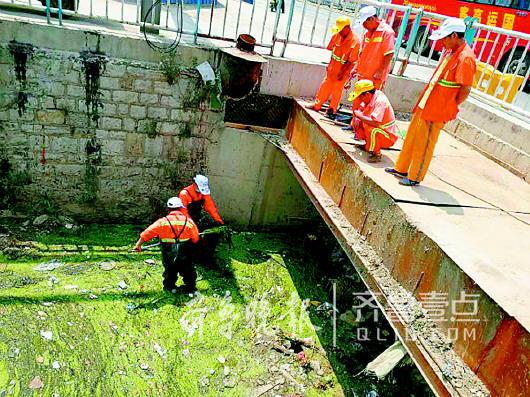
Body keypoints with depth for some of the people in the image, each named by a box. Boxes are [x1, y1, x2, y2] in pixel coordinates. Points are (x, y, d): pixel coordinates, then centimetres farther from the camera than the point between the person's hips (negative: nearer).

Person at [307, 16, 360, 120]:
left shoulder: (355, 41, -22)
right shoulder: (337, 35, -7)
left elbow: (352, 61, -18)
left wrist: (343, 73, -19)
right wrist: (330, 64, 11)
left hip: (343, 70, -5)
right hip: (332, 67, 5)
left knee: (337, 90, 5)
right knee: (325, 86, 12)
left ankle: (332, 110, 21)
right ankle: (317, 105, 26)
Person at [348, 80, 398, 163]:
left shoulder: (380, 101, -28)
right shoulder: (369, 97, -4)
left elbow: (375, 122, -38)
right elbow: (361, 109, 10)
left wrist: (359, 116, -25)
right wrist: (357, 118, -11)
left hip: (388, 137, -9)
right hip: (378, 128, 9)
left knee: (371, 129, -36)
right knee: (356, 122, 5)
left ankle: (376, 154, -14)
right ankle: (367, 145, 16)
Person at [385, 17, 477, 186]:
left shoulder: (465, 58, -19)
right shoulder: (451, 51, 10)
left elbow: (465, 90, -20)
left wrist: (450, 107, -10)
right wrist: (424, 100, 12)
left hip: (437, 110, -9)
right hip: (425, 104, 9)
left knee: (424, 144, 2)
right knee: (412, 137, 18)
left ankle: (415, 177, 17)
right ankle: (402, 169, 32)